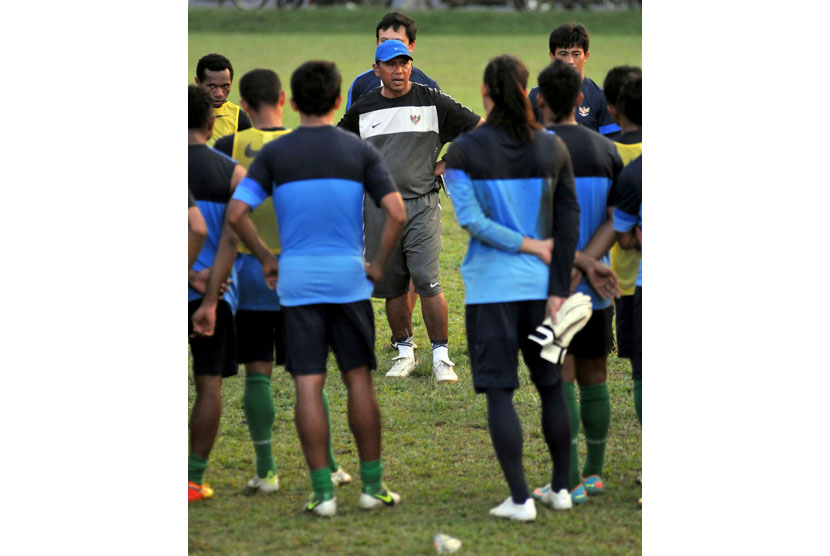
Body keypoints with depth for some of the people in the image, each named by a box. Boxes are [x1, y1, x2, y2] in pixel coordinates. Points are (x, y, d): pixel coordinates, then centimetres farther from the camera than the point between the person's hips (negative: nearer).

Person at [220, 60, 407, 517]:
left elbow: (237, 213, -7)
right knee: (359, 381, 9)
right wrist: (379, 265, 2)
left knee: (308, 386, 1)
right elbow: (397, 213, -9)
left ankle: (323, 491, 0)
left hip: (297, 282, 0)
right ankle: (371, 486, 12)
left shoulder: (274, 153, 0)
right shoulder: (359, 152, 0)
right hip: (348, 278, 0)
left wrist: (265, 259, 6)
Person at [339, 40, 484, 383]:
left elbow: (481, 130, 4)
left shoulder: (432, 102, -1)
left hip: (422, 204, -3)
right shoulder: (362, 110, 8)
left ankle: (441, 356, -4)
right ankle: (405, 352, 20)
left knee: (427, 281, -12)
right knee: (392, 285, 6)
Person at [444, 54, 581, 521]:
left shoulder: (464, 150, -6)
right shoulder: (553, 149, 1)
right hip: (540, 284, 3)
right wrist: (558, 290, -1)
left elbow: (471, 218, -15)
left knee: (500, 392, 1)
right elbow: (569, 222, -1)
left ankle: (521, 499, -2)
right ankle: (561, 489, 22)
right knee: (552, 386, 16)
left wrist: (531, 247, -7)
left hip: (491, 286, -3)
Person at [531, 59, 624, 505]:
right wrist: (583, 267, -14)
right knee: (593, 379, 14)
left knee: (560, 380, -4)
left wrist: (586, 264, -14)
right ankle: (594, 470, 23)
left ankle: (571, 482, -7)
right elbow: (614, 221, -4)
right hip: (596, 285, 5)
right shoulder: (606, 150, 4)